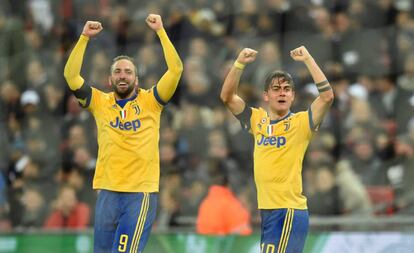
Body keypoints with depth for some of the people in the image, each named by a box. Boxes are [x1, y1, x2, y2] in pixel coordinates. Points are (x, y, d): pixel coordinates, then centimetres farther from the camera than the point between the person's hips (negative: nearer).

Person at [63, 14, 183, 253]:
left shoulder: (150, 101, 4)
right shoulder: (100, 102, 9)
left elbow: (176, 69, -6)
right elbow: (71, 75, 1)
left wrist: (160, 31, -6)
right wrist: (85, 38, -2)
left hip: (141, 192, -3)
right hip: (107, 192, 3)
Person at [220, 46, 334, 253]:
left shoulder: (300, 123, -3)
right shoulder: (258, 120, 10)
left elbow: (327, 96, -16)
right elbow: (227, 97, 9)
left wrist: (308, 60, -14)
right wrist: (239, 63, -2)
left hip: (289, 211, -6)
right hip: (266, 210, 6)